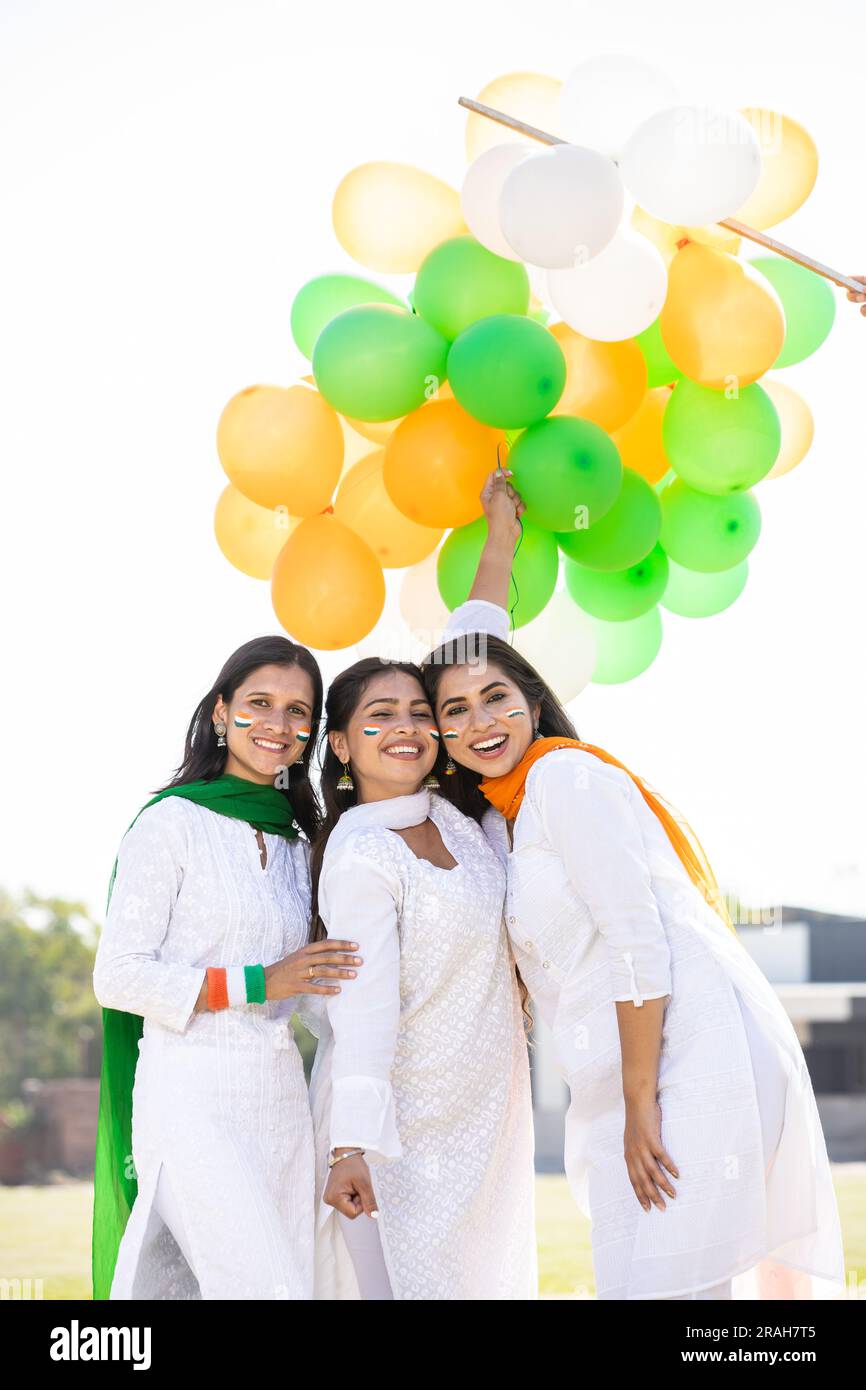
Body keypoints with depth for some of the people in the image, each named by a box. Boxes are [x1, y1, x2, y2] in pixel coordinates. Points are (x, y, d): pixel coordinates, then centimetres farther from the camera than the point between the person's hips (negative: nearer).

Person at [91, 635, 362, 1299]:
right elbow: (118, 977, -10)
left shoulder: (297, 842, 17)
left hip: (282, 1096, 7)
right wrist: (259, 983, -13)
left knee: (294, 1277, 1)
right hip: (193, 1094, -7)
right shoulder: (172, 822, -3)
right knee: (268, 1286, -17)